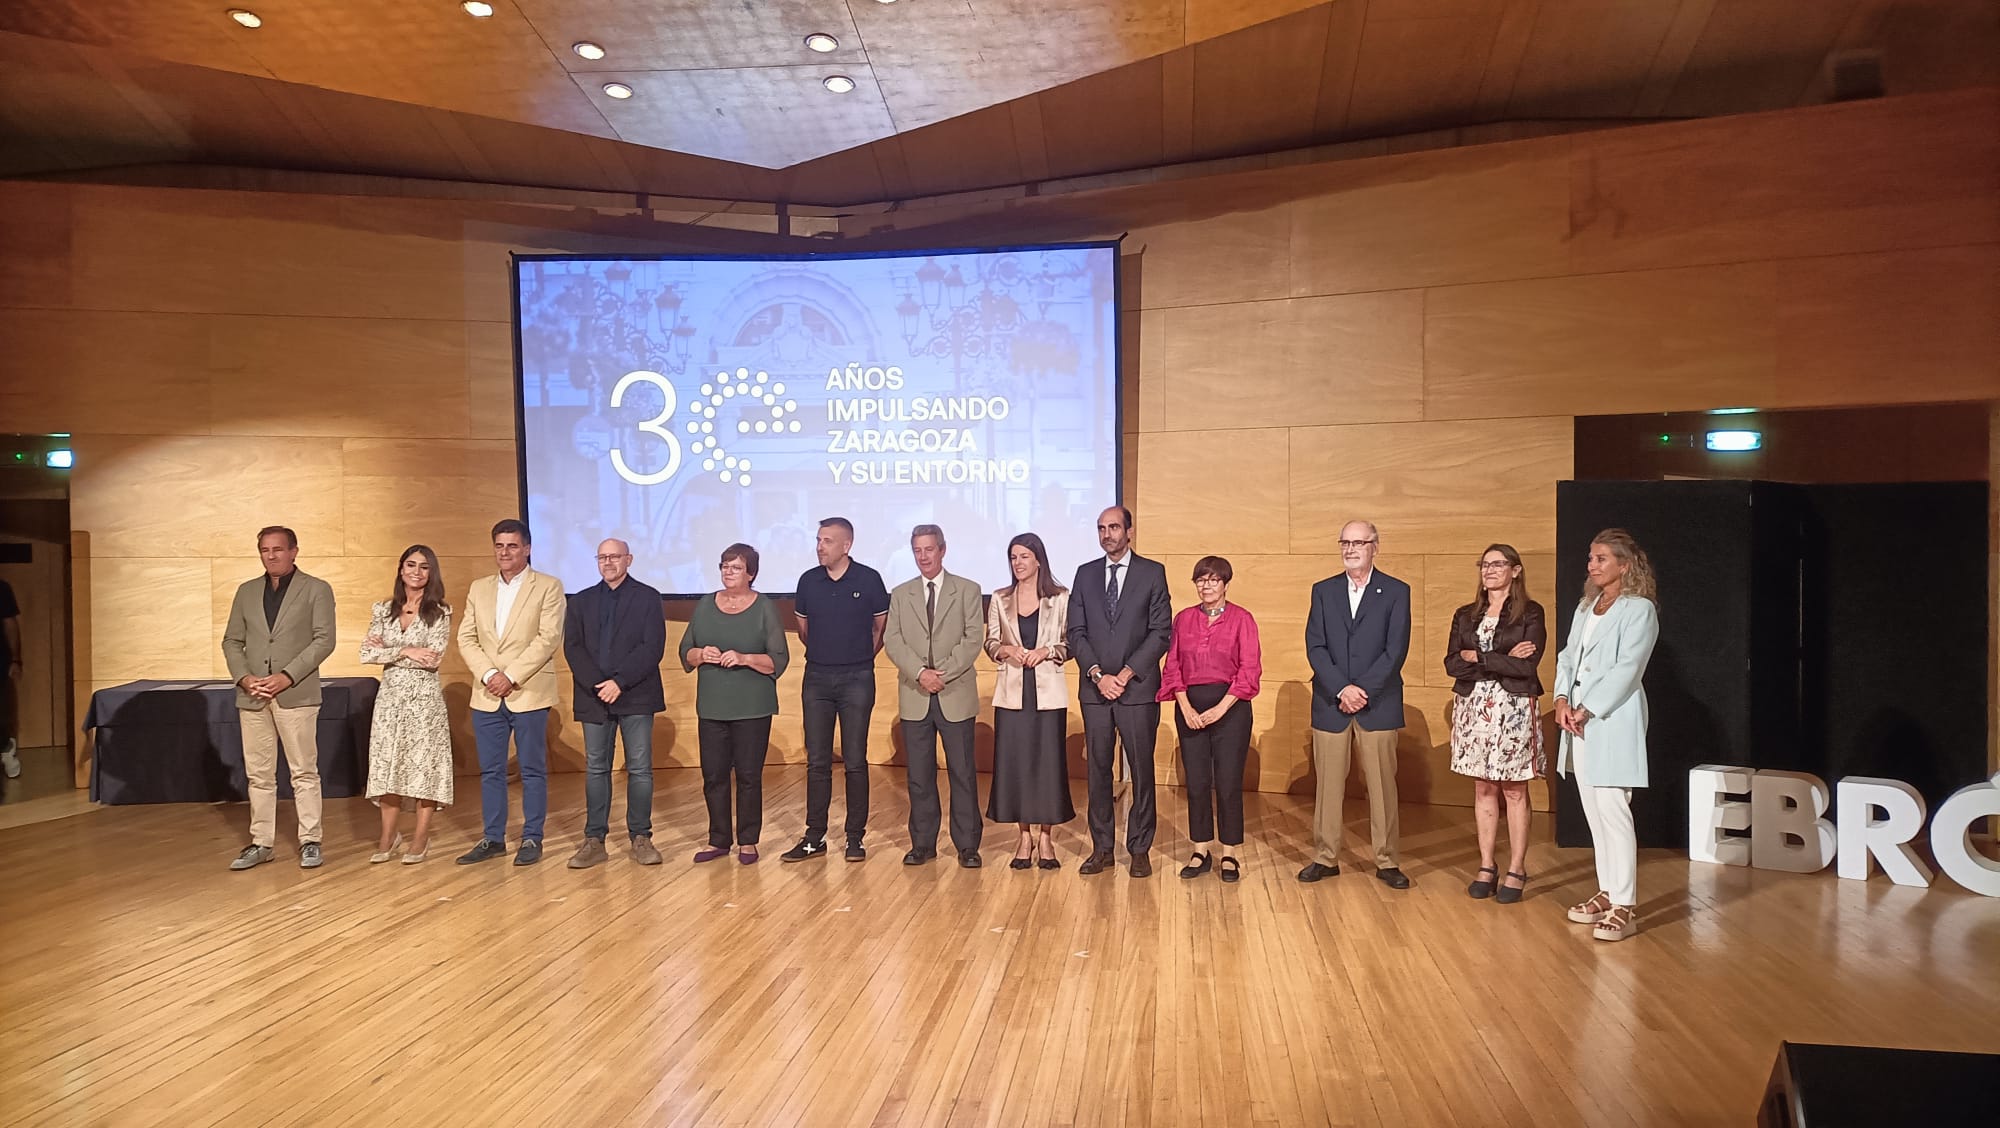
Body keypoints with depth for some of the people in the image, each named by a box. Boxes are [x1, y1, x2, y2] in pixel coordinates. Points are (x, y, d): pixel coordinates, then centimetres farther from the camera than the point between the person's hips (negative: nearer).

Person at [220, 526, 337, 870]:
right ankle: (260, 843, 16)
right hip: (252, 696, 4)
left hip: (296, 694, -4)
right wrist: (244, 677, -4)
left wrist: (286, 676, -15)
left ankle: (309, 842, 7)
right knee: (258, 774, 8)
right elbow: (232, 641, 14)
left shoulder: (316, 590, 2)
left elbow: (324, 640, -6)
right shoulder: (246, 592, 14)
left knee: (304, 772, 0)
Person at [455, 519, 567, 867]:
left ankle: (532, 839, 11)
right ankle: (492, 838, 20)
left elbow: (549, 638, -11)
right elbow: (466, 638, 7)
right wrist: (489, 674, -9)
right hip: (486, 695, 4)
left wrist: (511, 676, -16)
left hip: (529, 693, -4)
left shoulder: (548, 586, -2)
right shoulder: (479, 588, 13)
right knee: (490, 771, 10)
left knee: (533, 770, 3)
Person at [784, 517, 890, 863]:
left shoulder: (868, 579, -5)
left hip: (856, 679, -3)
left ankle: (855, 838, 11)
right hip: (816, 678, 3)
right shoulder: (808, 581, 3)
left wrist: (860, 657, 9)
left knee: (855, 761, 1)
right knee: (817, 761, 6)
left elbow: (881, 627, 6)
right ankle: (814, 838, 13)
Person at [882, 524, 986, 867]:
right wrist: (920, 672, -13)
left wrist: (943, 674, -14)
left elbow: (974, 639, -4)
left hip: (956, 695, -2)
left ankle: (967, 845, 10)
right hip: (914, 697, 2)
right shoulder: (901, 594, 11)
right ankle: (923, 843, 17)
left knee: (963, 772, 2)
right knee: (919, 775, 7)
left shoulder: (967, 590, 4)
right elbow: (892, 640, 2)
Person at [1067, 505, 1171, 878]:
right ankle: (1101, 848, 15)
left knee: (1141, 770, 3)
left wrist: (1126, 674, -11)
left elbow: (1161, 632, -4)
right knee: (1098, 770, 6)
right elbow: (1076, 632, 6)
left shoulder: (1152, 573, 2)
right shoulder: (1086, 574, 10)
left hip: (1138, 690, -2)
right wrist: (1098, 675, -7)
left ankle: (1140, 849, 13)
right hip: (1095, 690, 3)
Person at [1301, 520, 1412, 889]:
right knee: (1328, 784, 5)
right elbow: (1314, 647, 0)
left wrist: (1363, 690, -14)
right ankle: (1325, 858, 14)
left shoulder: (1396, 591, 2)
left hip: (1378, 705, -2)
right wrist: (1342, 689, -13)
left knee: (1382, 785, 4)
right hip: (1330, 704, 2)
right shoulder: (1323, 591, 8)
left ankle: (1386, 861, 14)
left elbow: (1396, 650, -6)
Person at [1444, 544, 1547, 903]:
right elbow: (1452, 664, -1)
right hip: (1473, 708, 4)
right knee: (1483, 789, 8)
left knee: (1514, 791, 3)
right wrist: (1503, 660, -11)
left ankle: (1516, 870, 11)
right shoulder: (1465, 615, 9)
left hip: (1514, 708, -4)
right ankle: (1486, 867, 16)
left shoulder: (1530, 613, -2)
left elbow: (1526, 665, -14)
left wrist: (1477, 657, -10)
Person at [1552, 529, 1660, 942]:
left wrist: (1586, 710, -16)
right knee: (1594, 813, 12)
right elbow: (1568, 656, 13)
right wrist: (1562, 699, -3)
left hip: (1612, 721, -7)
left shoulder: (1639, 609, -6)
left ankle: (1625, 906, -2)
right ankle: (1606, 893, 22)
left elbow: (1627, 668, -14)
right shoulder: (1585, 608, 16)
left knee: (1612, 812, -8)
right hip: (1578, 720, 7)